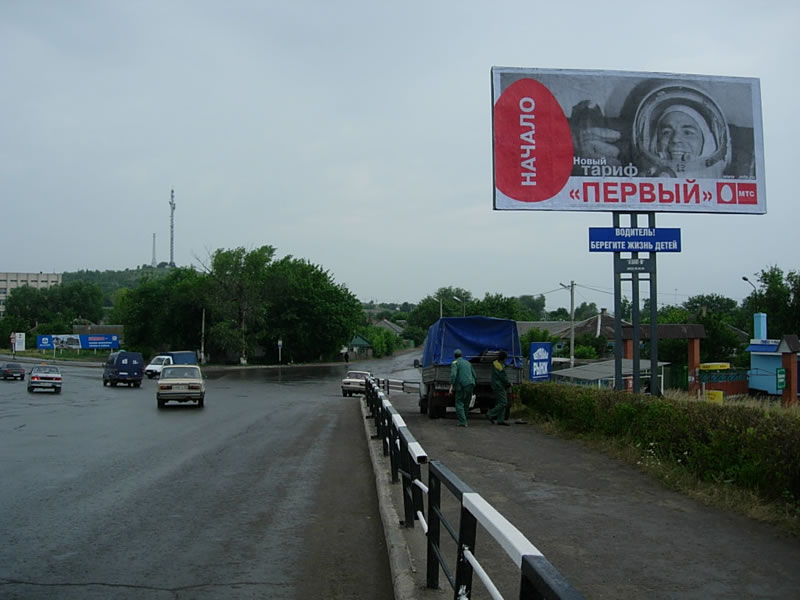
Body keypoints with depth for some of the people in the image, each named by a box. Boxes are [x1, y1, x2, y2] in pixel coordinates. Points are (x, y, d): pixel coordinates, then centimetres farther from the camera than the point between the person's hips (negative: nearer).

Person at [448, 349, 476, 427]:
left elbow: (453, 374, -17)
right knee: (466, 404, 16)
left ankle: (463, 422, -13)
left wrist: (451, 386, -18)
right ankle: (463, 420, 21)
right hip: (471, 385, 6)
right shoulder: (467, 362, 21)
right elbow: (473, 375, 21)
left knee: (459, 404, -1)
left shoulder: (455, 363, 0)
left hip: (462, 386, -6)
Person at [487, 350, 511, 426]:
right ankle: (490, 415, -7)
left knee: (502, 403, 9)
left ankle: (500, 420, 8)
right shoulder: (500, 366, -18)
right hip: (499, 387, -10)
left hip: (499, 386, 10)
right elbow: (503, 378, -17)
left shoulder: (495, 363, 12)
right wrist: (509, 384, -1)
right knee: (503, 403, -10)